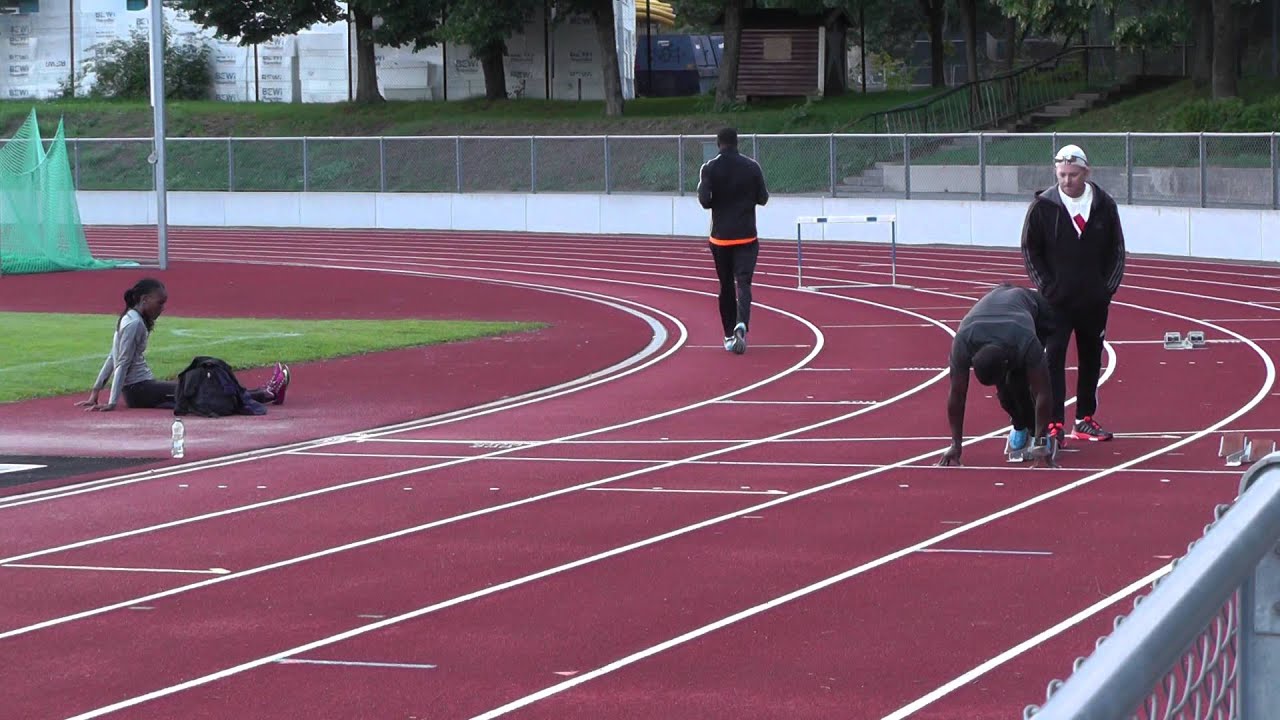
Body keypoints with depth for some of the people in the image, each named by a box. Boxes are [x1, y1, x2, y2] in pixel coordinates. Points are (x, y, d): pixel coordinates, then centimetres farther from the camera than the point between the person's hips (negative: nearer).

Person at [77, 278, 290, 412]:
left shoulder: (131, 319, 14)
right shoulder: (134, 324, -16)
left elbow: (112, 359, 16)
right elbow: (122, 363, -18)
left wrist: (95, 393, 17)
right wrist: (112, 403, -20)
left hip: (142, 387, 10)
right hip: (138, 390, -10)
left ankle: (264, 393, 7)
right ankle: (266, 395, -9)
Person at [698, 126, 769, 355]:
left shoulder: (710, 168, -5)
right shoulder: (752, 167, -1)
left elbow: (704, 201, -13)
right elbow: (763, 198, 2)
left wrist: (719, 201, 9)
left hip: (720, 237, 0)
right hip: (746, 237, 0)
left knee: (726, 286, 12)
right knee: (743, 283, -5)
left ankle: (730, 335, 16)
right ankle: (741, 324, -30)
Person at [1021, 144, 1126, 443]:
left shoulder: (1104, 205, 0)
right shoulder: (1043, 206, -5)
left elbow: (1117, 250, 9)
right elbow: (1029, 250, 1)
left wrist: (1108, 287, 1)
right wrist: (1046, 287, -5)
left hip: (1094, 302, 3)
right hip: (1057, 301, -3)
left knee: (1091, 359, 10)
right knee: (1054, 359, -9)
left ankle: (1084, 420, 20)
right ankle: (1054, 422, -9)